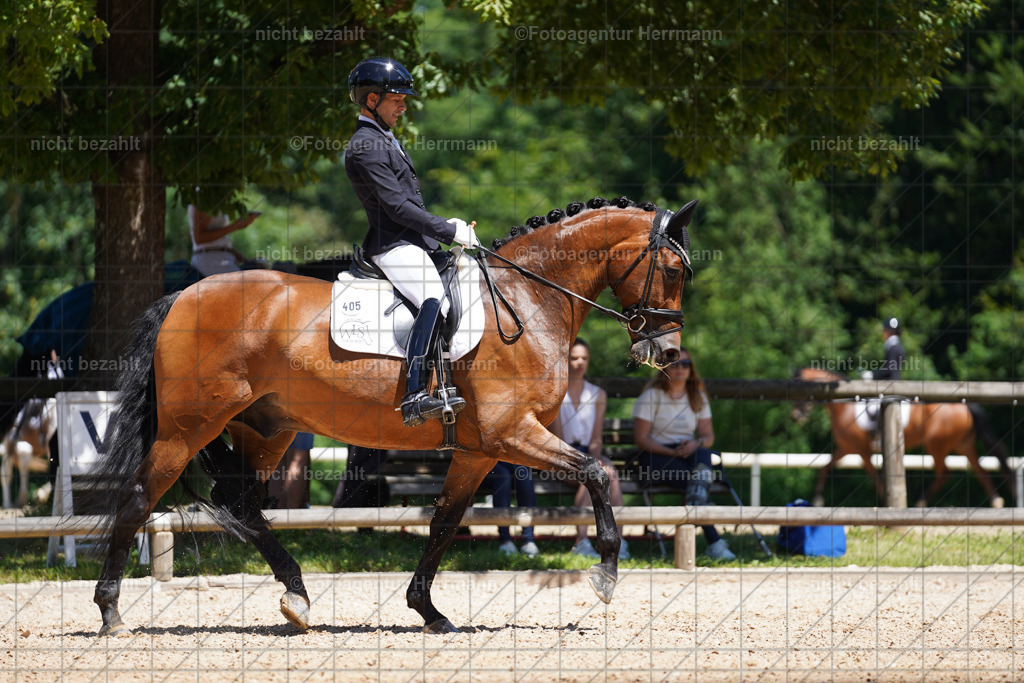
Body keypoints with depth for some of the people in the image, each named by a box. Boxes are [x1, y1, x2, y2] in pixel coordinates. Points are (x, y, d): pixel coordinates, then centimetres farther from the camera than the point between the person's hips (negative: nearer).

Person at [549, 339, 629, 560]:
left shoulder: (598, 395, 14)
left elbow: (596, 438, 8)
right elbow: (557, 437, -7)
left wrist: (596, 458, -13)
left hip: (589, 453, 4)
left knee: (611, 473, -30)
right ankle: (581, 541, -38)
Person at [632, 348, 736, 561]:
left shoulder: (698, 397, 14)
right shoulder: (651, 396, 0)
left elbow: (708, 435, 11)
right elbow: (641, 439, -6)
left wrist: (696, 444, -15)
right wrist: (672, 452, -19)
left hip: (689, 453, 4)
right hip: (657, 456, -4)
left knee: (703, 454, -35)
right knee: (697, 480, -32)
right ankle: (714, 541, -36)